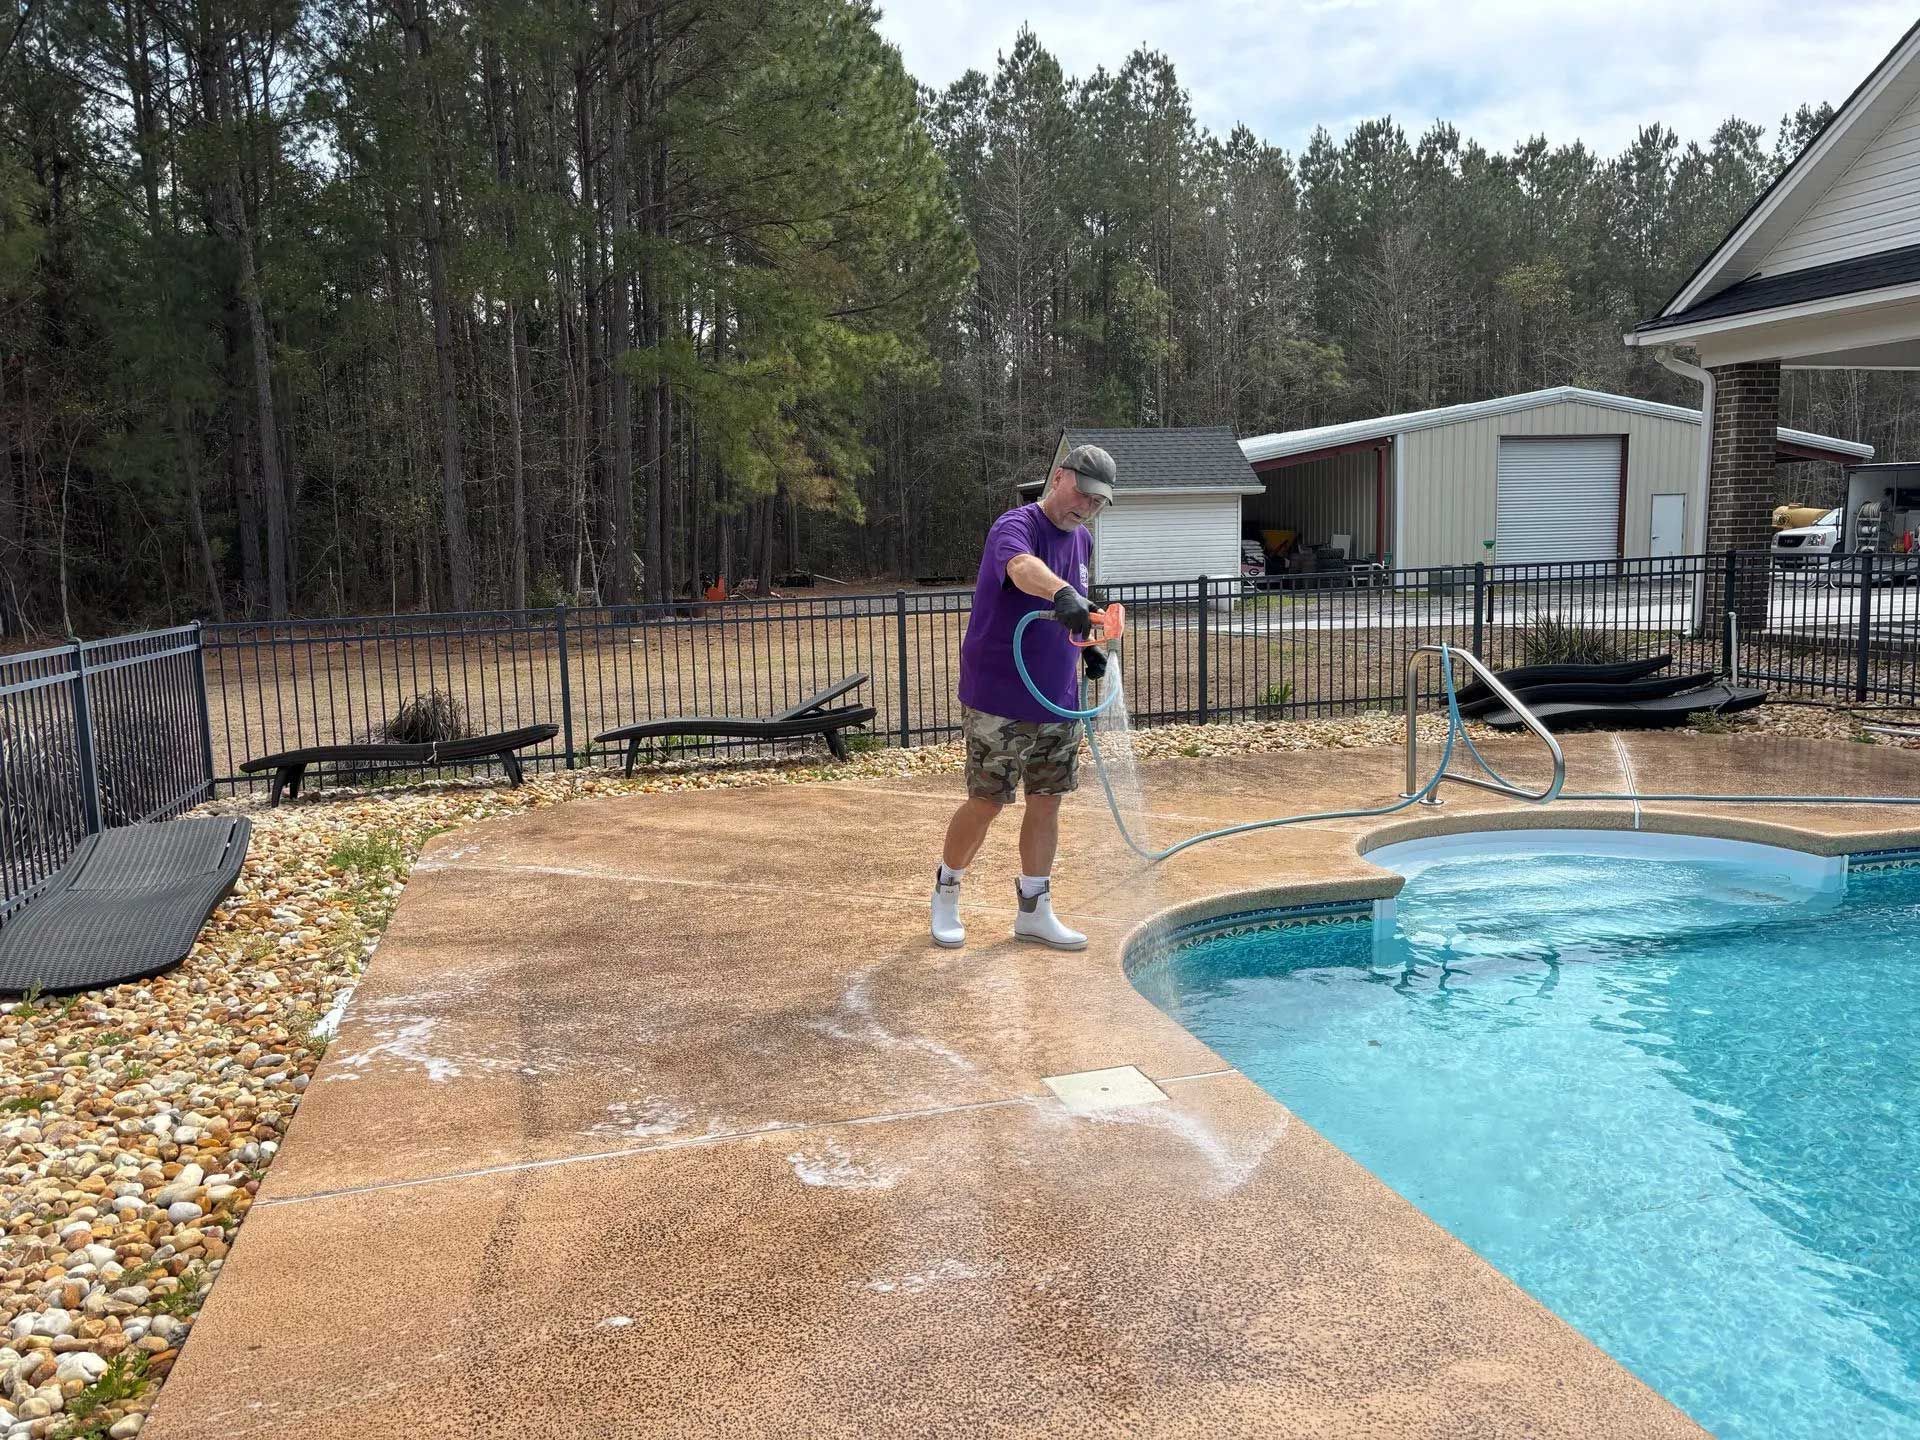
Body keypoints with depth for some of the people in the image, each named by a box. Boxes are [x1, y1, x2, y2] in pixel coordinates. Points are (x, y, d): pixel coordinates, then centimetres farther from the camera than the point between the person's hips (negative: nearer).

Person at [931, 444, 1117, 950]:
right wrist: (1062, 594, -58)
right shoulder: (1015, 526, -15)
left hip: (1058, 702, 7)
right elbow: (1022, 566, -40)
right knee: (987, 803, 0)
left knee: (1046, 801, 9)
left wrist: (1087, 647, 12)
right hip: (998, 702, -7)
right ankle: (945, 893, 23)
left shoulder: (1082, 541, 12)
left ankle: (1034, 911, 21)